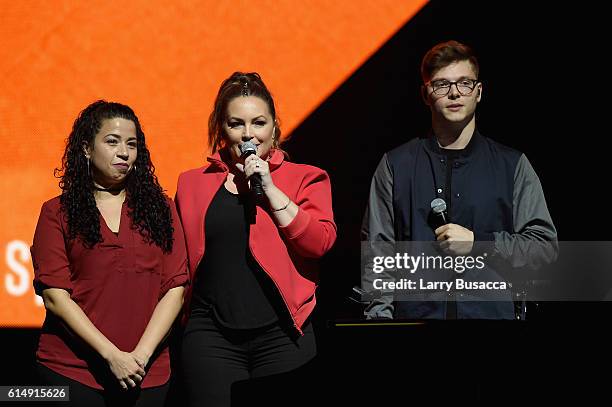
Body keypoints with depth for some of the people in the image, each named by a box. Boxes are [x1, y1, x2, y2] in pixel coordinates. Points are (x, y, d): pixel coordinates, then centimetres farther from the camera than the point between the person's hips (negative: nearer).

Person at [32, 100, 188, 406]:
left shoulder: (160, 209, 9)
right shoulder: (57, 213, 3)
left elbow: (175, 287, 2)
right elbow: (54, 295, -5)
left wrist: (142, 354, -10)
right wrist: (111, 355, -13)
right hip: (70, 371, -2)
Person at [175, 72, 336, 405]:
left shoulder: (305, 178, 8)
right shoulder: (192, 184, 13)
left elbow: (320, 242, -7)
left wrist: (269, 188, -9)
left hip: (281, 336, -1)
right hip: (212, 338, 1)